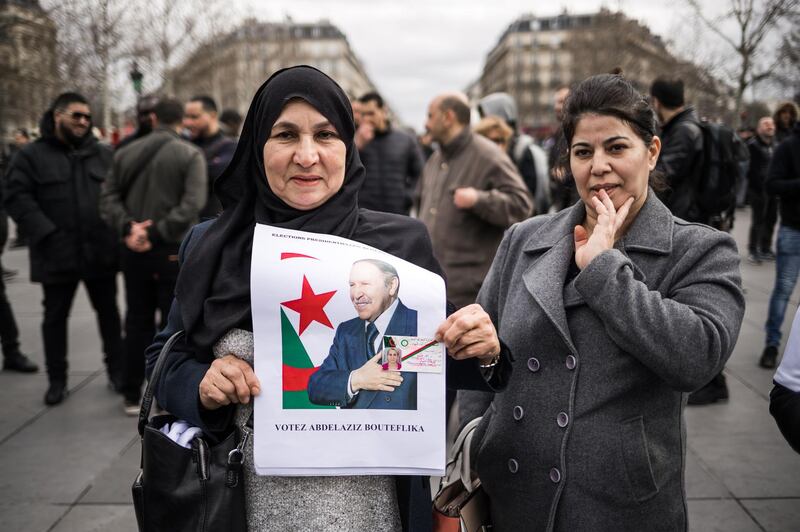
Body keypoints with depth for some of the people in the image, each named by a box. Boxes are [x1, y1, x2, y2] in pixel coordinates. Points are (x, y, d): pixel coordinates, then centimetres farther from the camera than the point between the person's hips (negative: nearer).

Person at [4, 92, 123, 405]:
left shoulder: (104, 154, 9)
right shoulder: (32, 155, -1)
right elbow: (16, 197, -7)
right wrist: (46, 234, -16)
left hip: (100, 251, 2)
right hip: (57, 255, -2)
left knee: (108, 312, 12)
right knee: (55, 317, 9)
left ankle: (116, 369, 27)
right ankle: (57, 379, 23)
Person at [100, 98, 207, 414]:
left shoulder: (125, 153, 8)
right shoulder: (190, 154, -7)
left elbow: (109, 198, 1)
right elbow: (191, 205, -18)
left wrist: (128, 226, -9)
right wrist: (157, 234, -17)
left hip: (133, 250, 4)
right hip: (173, 251, -4)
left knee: (137, 321, 13)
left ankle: (132, 396, 19)